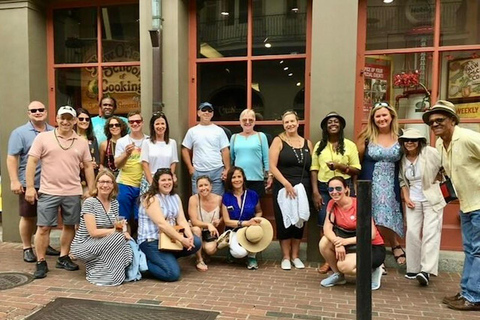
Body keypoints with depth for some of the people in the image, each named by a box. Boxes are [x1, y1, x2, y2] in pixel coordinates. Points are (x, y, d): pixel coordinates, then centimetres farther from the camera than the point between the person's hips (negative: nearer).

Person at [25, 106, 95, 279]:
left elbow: (88, 166, 10)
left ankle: (63, 258, 27)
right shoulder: (43, 137, -2)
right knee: (43, 227, 1)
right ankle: (41, 263, 15)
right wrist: (30, 187, -8)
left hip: (73, 193, 3)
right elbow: (32, 162, -3)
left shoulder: (82, 142, 6)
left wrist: (91, 190, 6)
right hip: (48, 192, -3)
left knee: (69, 226, 12)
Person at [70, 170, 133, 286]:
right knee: (119, 238, -27)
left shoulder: (115, 203, 6)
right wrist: (117, 231, -17)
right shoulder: (89, 202, -14)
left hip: (103, 244, 6)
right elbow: (93, 232, -20)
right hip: (83, 246, -6)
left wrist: (120, 227, -13)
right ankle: (98, 273, -10)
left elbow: (116, 227, 10)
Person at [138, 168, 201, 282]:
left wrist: (189, 236, -18)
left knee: (196, 242, -14)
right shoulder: (151, 199, -13)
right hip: (151, 241, -7)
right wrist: (182, 239, -28)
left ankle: (168, 258, 4)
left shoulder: (175, 197, 10)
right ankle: (145, 262, 4)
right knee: (173, 274, -20)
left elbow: (182, 220, 1)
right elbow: (161, 224, -23)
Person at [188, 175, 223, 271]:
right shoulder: (193, 199, -16)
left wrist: (219, 221, -17)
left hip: (211, 233, 1)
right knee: (196, 229, -34)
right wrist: (208, 225, -39)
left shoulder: (219, 199, -10)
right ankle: (199, 260, -17)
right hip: (198, 231, 0)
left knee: (210, 250, -26)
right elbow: (194, 221, -22)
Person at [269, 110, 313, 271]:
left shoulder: (307, 143, 10)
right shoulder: (278, 141, 0)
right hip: (283, 188, -3)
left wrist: (314, 190, 1)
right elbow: (272, 166, -9)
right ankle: (286, 257, 16)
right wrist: (287, 184, -17)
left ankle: (295, 255, 23)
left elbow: (312, 168, 10)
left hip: (303, 188, 3)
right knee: (284, 221, 2)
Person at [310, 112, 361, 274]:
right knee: (325, 224, 1)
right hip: (323, 188, 2)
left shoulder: (349, 145, 4)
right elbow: (314, 170, 4)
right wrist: (315, 192, -4)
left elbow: (357, 170, 2)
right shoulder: (319, 146, 9)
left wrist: (341, 166, -16)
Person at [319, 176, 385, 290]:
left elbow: (371, 234, -23)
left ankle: (373, 271, 2)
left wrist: (345, 241, -32)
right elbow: (327, 228, -13)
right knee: (324, 243, -20)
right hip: (354, 245, 5)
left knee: (343, 265, -30)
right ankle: (339, 275, 5)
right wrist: (337, 243, -33)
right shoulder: (332, 204, -3)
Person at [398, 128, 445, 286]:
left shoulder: (431, 153, -12)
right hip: (413, 200, 4)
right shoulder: (403, 159, 2)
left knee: (430, 232, -8)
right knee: (412, 232, 3)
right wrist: (406, 198, 3)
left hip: (432, 200, -4)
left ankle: (426, 271, -11)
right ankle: (413, 269, 13)